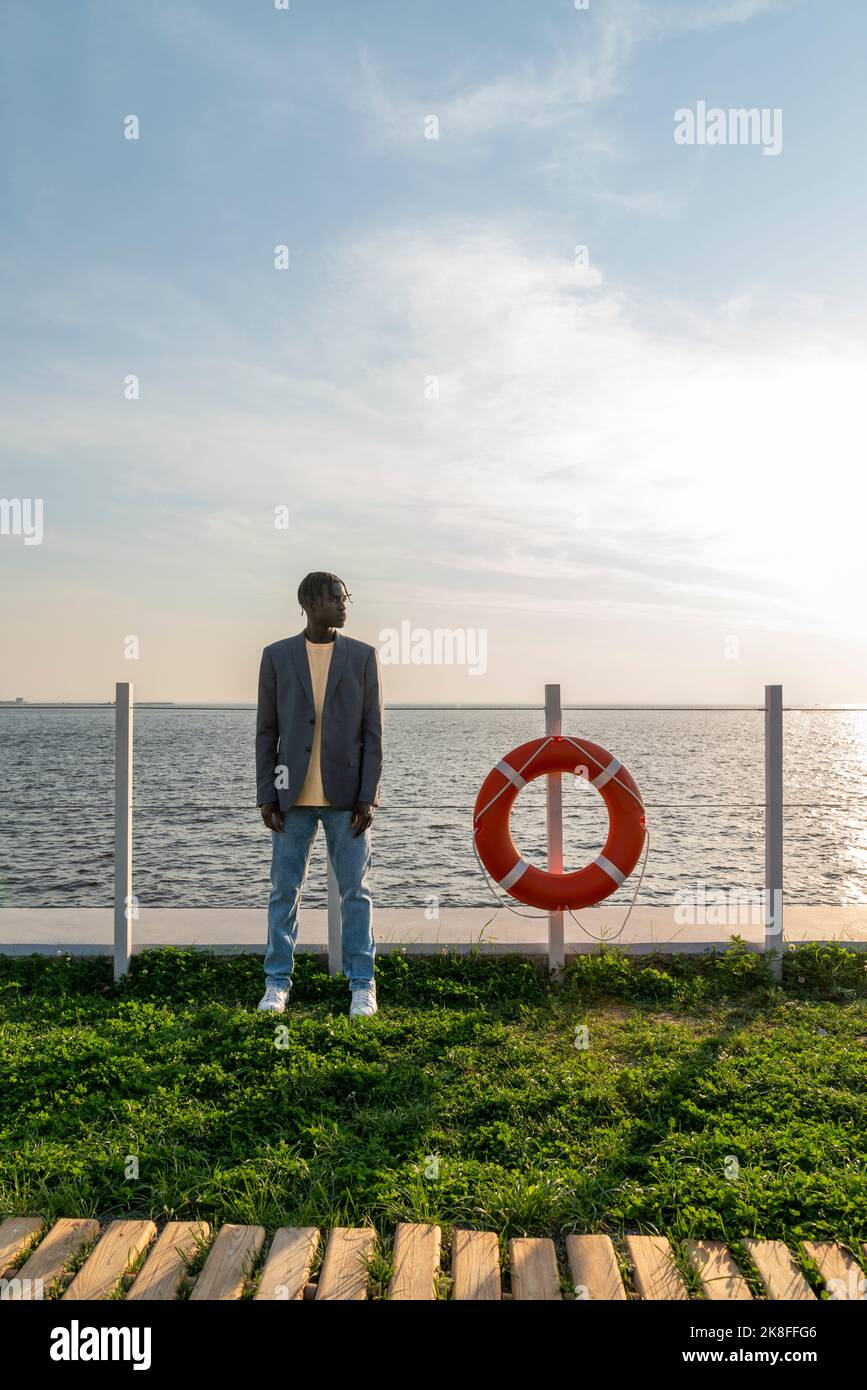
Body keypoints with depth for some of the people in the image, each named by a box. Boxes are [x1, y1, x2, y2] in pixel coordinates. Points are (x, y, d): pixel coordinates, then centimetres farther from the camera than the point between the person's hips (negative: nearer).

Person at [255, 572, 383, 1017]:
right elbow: (266, 732, 4)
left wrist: (367, 796, -8)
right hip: (293, 795, 1)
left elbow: (372, 731, -1)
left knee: (354, 891, 2)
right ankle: (277, 983, 19)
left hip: (345, 795, -1)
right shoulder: (276, 656, 3)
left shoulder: (363, 655, 1)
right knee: (284, 890, 6)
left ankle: (362, 985, 13)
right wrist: (265, 796, -2)